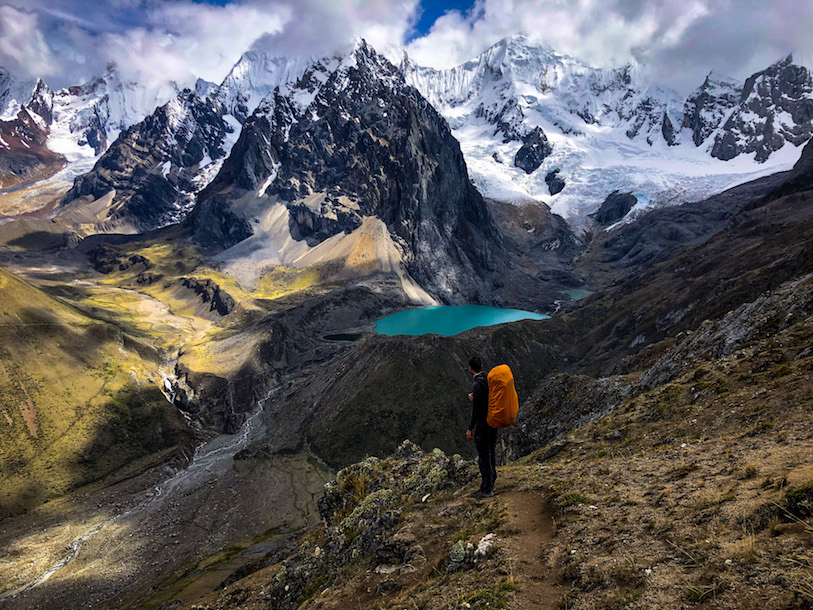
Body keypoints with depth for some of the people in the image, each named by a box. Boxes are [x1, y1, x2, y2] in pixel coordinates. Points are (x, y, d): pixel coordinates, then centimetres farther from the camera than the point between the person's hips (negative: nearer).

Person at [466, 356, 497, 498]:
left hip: (482, 425, -9)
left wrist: (470, 428, -15)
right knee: (491, 453, 19)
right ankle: (491, 482, 33)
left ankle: (487, 489, 9)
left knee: (484, 456, 1)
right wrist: (472, 396, 4)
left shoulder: (477, 385, -23)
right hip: (493, 422, 9)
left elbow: (476, 410, -22)